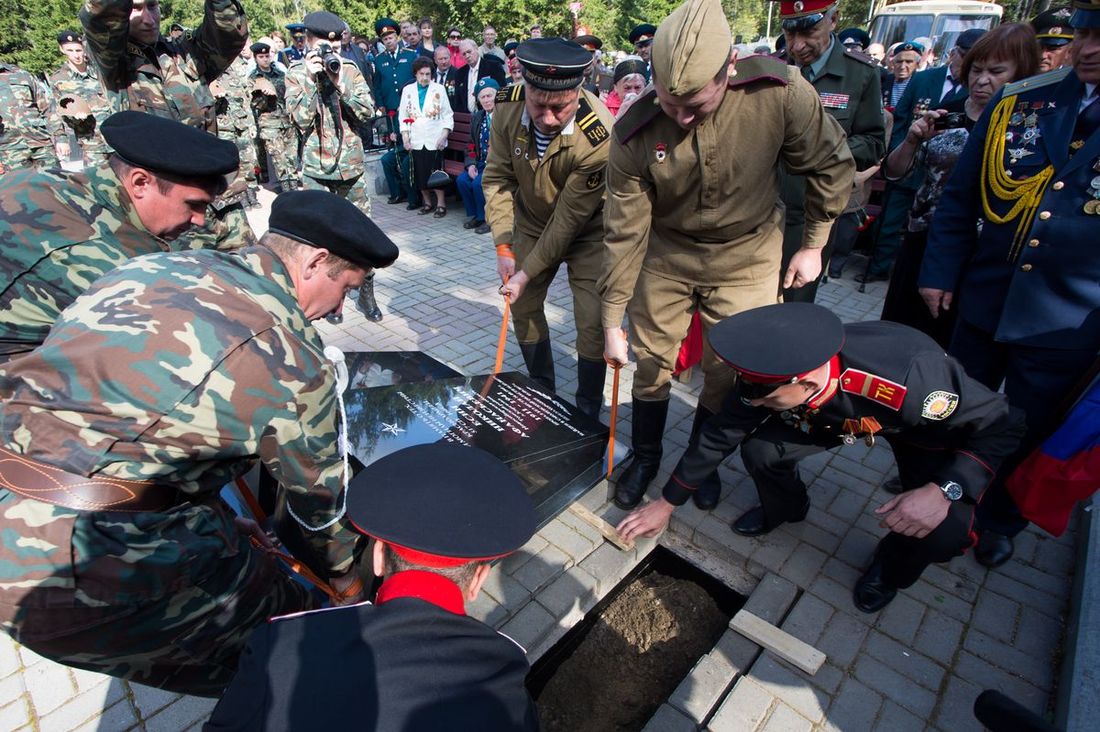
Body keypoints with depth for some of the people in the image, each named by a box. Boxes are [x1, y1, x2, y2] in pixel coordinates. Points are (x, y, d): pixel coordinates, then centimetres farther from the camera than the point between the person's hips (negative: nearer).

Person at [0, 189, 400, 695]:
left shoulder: (155, 266, 9)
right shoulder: (292, 359, -13)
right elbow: (318, 498, 1)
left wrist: (219, 522, 26)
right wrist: (344, 576, 24)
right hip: (75, 566, -8)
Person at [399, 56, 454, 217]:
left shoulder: (439, 89, 5)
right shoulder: (407, 90, 10)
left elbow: (447, 115, 3)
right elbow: (403, 115, 11)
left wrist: (444, 135, -8)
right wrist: (405, 136, 1)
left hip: (434, 141, -2)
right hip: (415, 141, 3)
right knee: (420, 174, 4)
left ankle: (440, 204, 6)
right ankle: (427, 202, 18)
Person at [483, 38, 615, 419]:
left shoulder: (598, 137, -34)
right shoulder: (508, 106, -20)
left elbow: (570, 218, -27)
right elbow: (497, 177, -10)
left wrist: (527, 273, -24)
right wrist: (504, 246, -18)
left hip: (587, 231, -4)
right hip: (532, 221, 5)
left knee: (592, 324, -11)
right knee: (523, 307, 10)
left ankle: (588, 411, 13)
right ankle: (542, 394, 33)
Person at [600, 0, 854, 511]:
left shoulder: (781, 92, -23)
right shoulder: (634, 132, -21)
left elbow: (830, 166, -5)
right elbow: (624, 232, -15)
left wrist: (813, 245, -1)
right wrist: (612, 321, -11)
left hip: (747, 257, 0)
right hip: (666, 254, 1)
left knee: (729, 372, 6)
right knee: (650, 363, 8)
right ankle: (644, 457, 34)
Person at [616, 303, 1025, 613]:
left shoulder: (912, 380, -43)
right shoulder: (768, 378, -31)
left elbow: (1002, 425, -26)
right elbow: (719, 436, -18)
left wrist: (944, 490, -41)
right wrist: (666, 505, -10)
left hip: (926, 422, -2)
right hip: (835, 414, 3)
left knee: (946, 531, -26)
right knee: (759, 450, -20)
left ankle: (892, 565, 11)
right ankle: (784, 508, 16)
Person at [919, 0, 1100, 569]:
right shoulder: (1018, 102, -1)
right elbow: (961, 197, 4)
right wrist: (939, 272, 0)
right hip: (983, 301, 2)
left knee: (1025, 436, 14)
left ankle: (999, 521, 38)